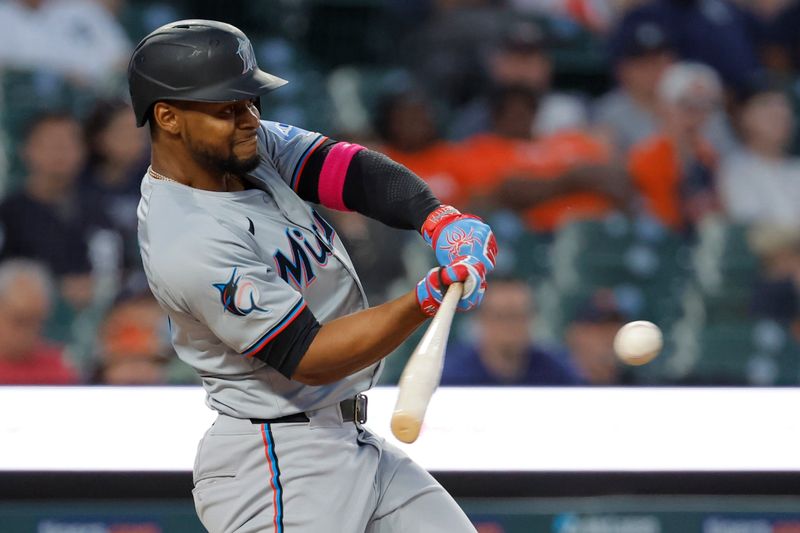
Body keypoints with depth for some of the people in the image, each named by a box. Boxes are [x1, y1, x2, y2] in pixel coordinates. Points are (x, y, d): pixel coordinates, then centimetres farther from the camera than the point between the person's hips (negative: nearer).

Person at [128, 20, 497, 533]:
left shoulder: (252, 143, 2)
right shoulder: (190, 243, -24)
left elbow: (357, 172, -7)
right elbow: (308, 358, -24)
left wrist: (442, 219, -26)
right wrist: (425, 300, -32)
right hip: (278, 466, -10)